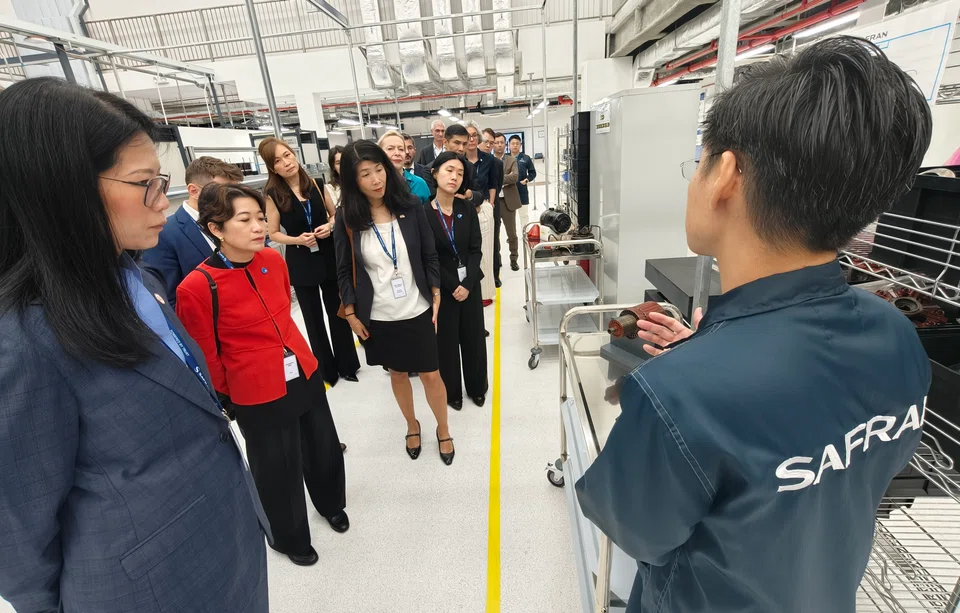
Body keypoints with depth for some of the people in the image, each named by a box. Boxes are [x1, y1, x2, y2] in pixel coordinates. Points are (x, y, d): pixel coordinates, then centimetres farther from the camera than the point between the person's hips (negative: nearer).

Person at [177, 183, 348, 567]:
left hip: (305, 374, 5)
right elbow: (207, 357, -10)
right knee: (278, 470, 15)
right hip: (256, 395, -5)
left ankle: (331, 503, 54)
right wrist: (224, 399, 2)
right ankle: (290, 537, 46)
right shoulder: (197, 287, -21)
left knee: (323, 447, 22)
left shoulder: (273, 260, -4)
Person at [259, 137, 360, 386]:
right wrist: (297, 239, -19)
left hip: (329, 257, 2)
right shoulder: (273, 194, -7)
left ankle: (347, 364, 29)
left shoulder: (315, 184, -1)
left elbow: (335, 213, 10)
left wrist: (330, 225, -10)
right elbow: (274, 234, -2)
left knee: (337, 312, 12)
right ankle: (326, 370, 28)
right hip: (300, 263, -2)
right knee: (313, 318, 11)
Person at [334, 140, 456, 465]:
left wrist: (436, 298, -2)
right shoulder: (347, 219, -7)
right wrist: (351, 314, -1)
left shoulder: (411, 207, -7)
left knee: (431, 375, 9)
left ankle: (443, 429, 35)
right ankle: (412, 425, 44)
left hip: (418, 311, 0)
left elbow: (429, 256, -1)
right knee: (398, 374, 18)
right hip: (378, 317, 1)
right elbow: (344, 270, 0)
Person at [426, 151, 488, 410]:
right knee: (447, 339, 9)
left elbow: (475, 249, -2)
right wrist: (452, 286, -14)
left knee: (473, 337, 12)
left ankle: (477, 387, 33)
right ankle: (452, 391, 29)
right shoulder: (423, 213, -10)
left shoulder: (468, 209, 1)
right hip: (441, 288, -3)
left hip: (470, 284, 3)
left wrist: (468, 284, -14)